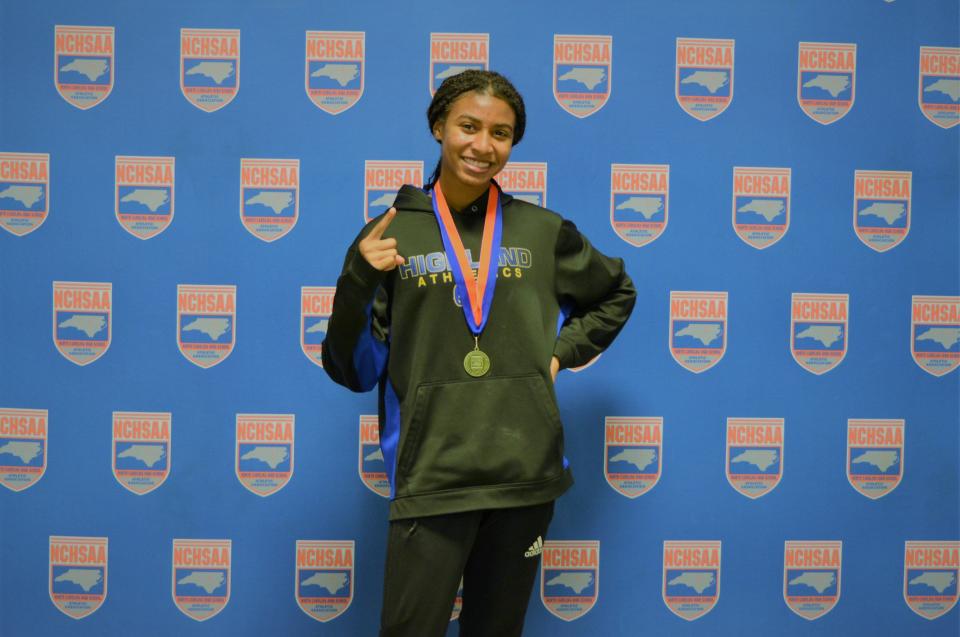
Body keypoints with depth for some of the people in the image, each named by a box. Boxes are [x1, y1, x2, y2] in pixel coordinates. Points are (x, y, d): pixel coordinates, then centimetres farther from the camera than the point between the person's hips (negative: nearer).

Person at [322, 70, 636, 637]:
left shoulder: (543, 231, 5)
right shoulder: (392, 235, 0)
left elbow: (617, 295, 23)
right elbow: (353, 372, 0)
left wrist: (562, 351, 8)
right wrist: (358, 283, -15)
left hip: (526, 473, 2)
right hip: (432, 477, -2)